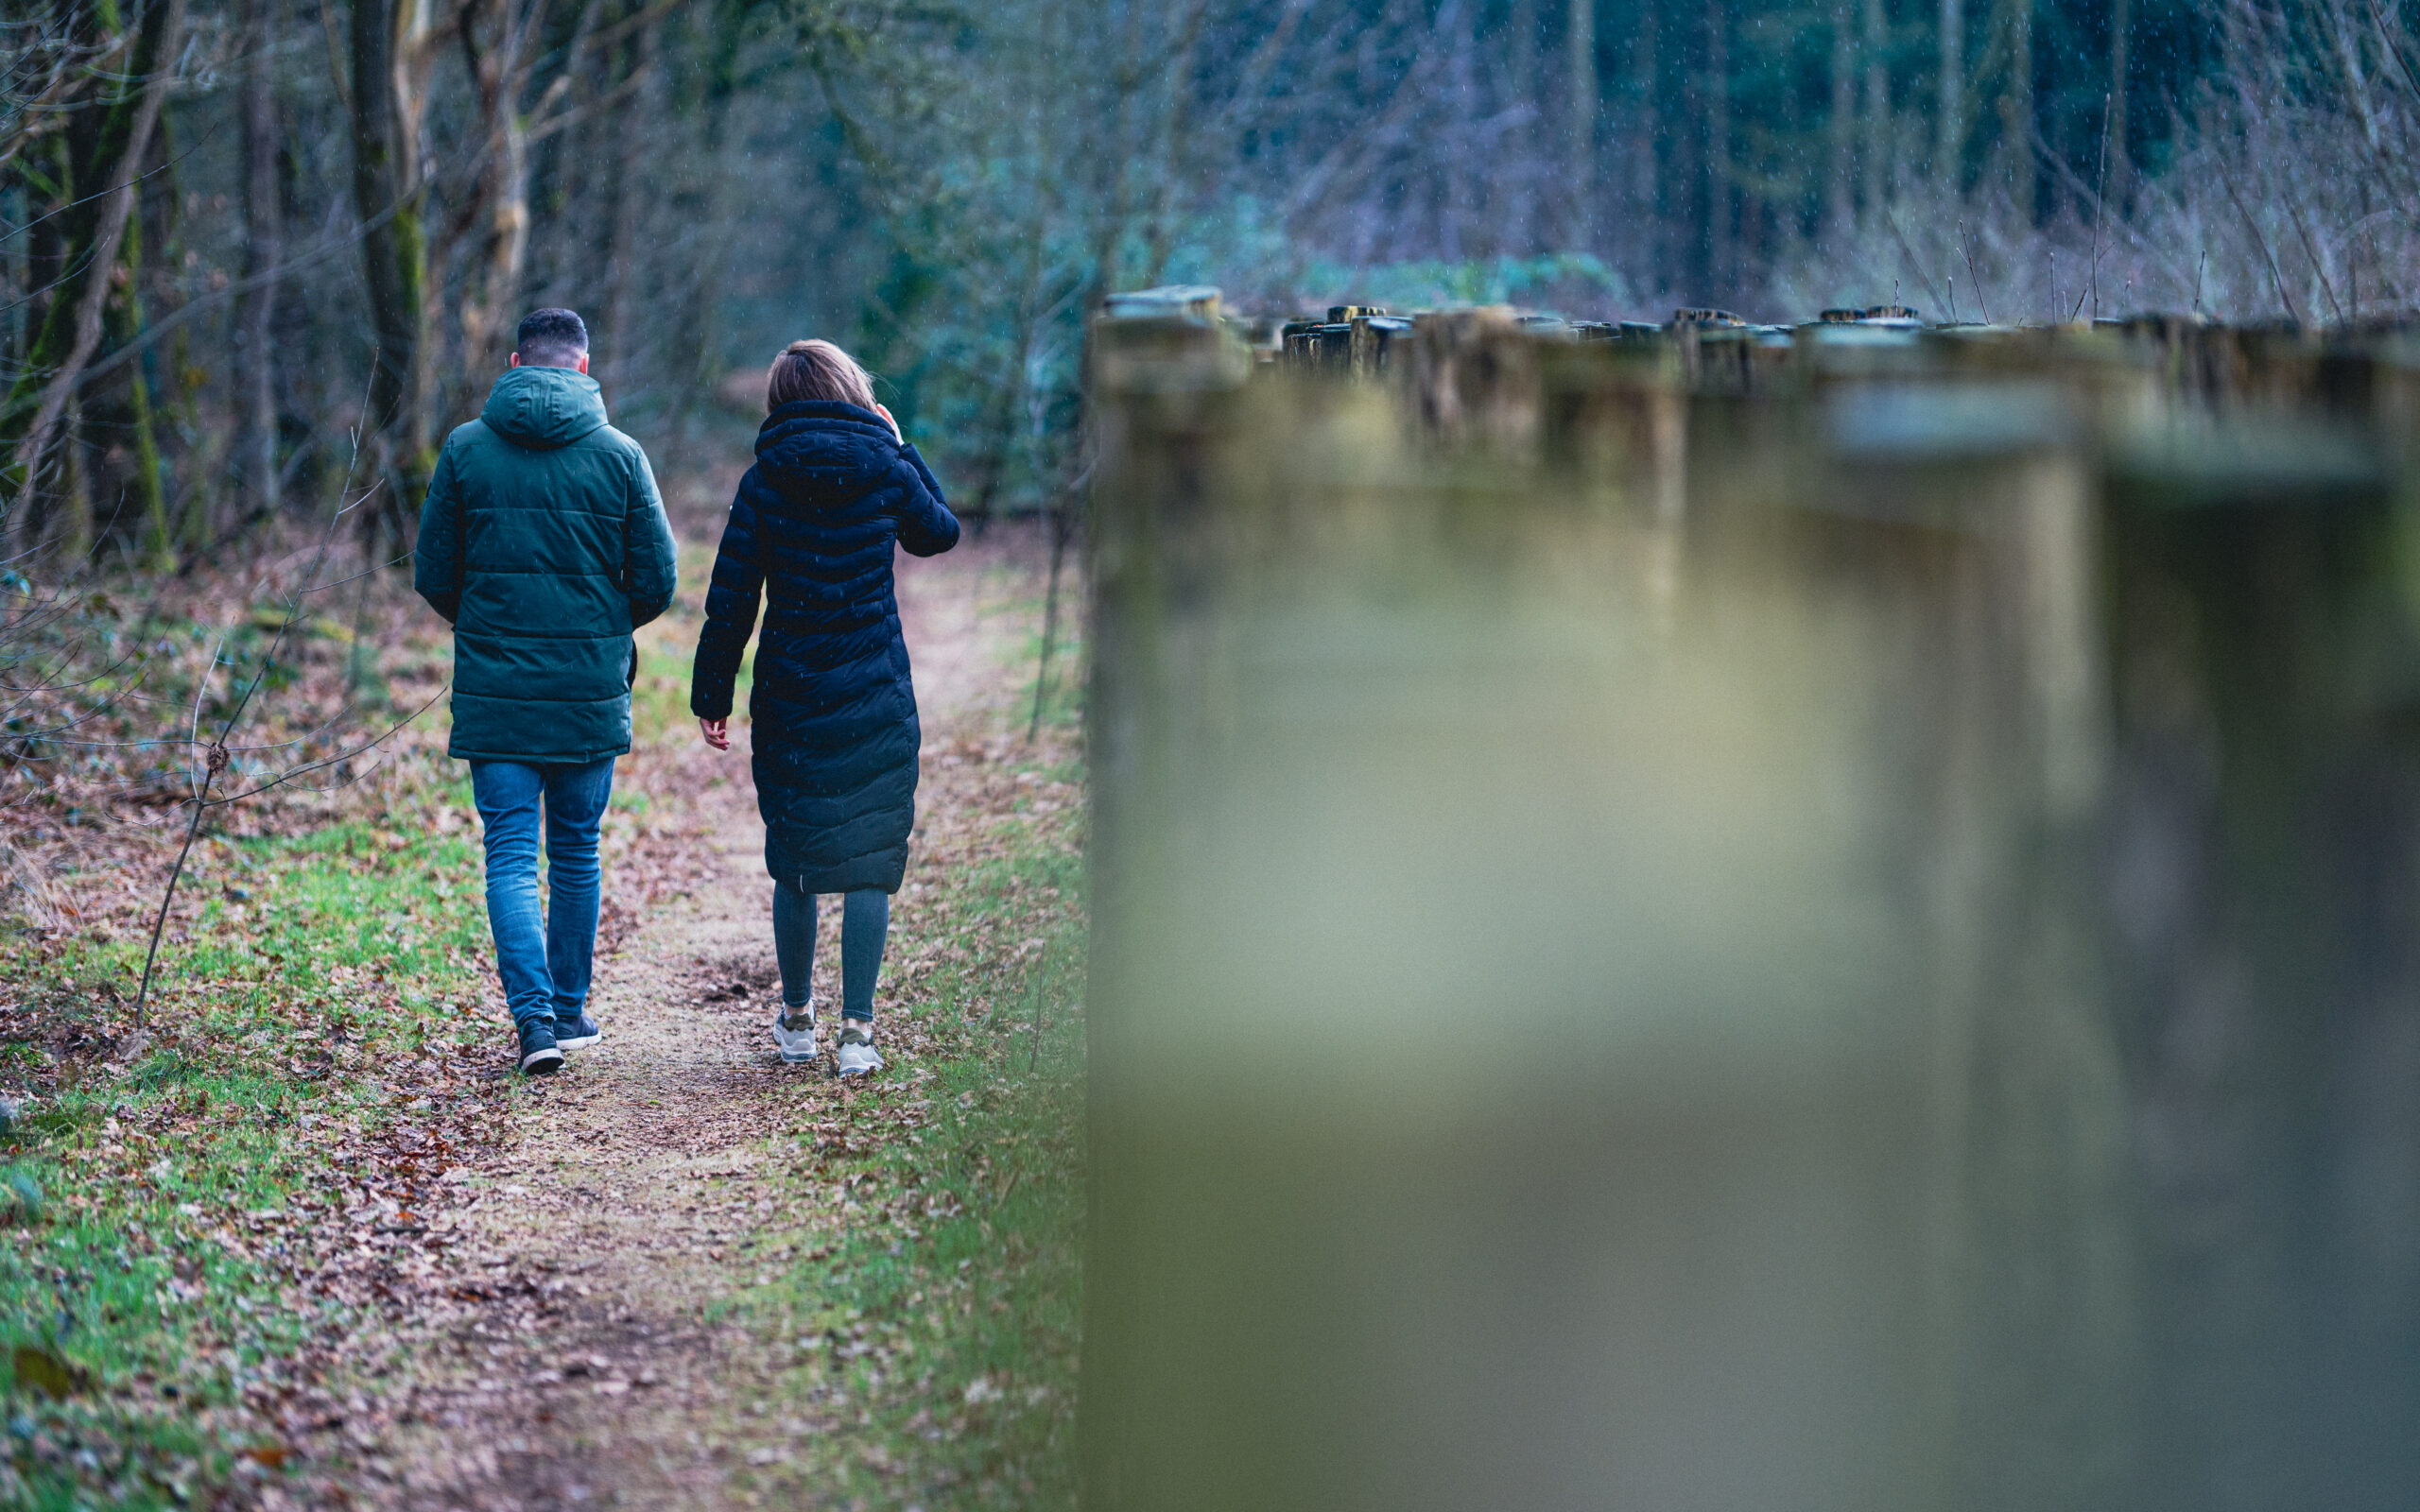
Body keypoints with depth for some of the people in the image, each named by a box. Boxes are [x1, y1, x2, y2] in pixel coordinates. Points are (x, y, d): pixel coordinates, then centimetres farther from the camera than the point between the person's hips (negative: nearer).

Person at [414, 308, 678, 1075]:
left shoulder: (466, 449, -1)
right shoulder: (619, 456, -3)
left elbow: (432, 576, 2)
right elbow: (656, 583, -2)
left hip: (493, 689, 0)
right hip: (590, 690, 1)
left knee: (510, 853, 0)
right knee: (576, 852, 14)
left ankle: (533, 1013, -14)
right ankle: (569, 1008, 23)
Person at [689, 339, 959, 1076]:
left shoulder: (765, 481, -2)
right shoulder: (883, 469, -3)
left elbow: (731, 599, -2)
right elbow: (940, 531, 18)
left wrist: (712, 696, 6)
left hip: (788, 703, 1)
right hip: (876, 704, -1)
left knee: (792, 863, 13)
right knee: (869, 865, 1)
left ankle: (796, 1020, 23)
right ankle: (857, 1031, -1)